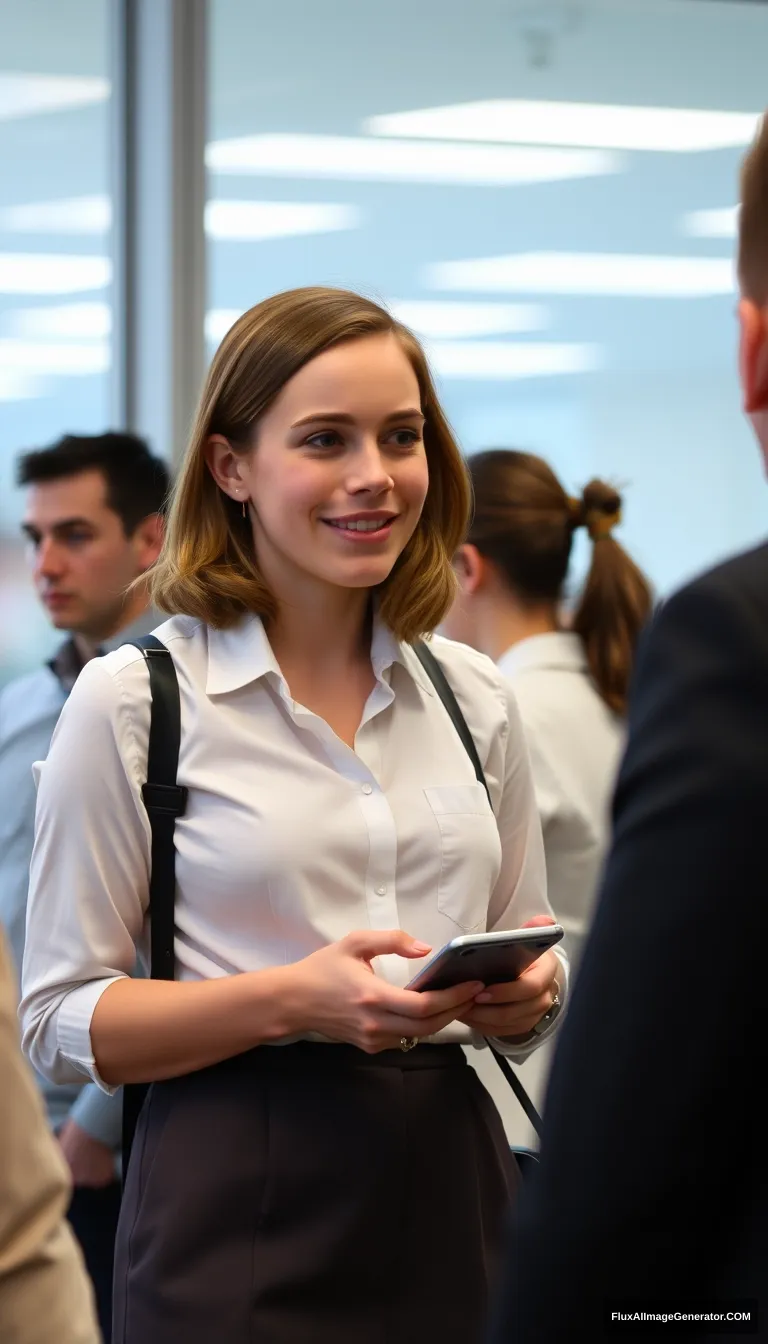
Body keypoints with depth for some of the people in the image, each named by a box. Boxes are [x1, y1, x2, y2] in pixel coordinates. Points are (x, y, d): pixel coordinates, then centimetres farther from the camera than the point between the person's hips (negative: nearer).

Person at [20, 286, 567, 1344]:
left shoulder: (474, 697, 10)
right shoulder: (131, 701, -4)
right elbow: (61, 1021, -6)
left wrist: (527, 992, -5)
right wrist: (294, 997, -20)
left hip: (450, 1190, 4)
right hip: (244, 1219, -4)